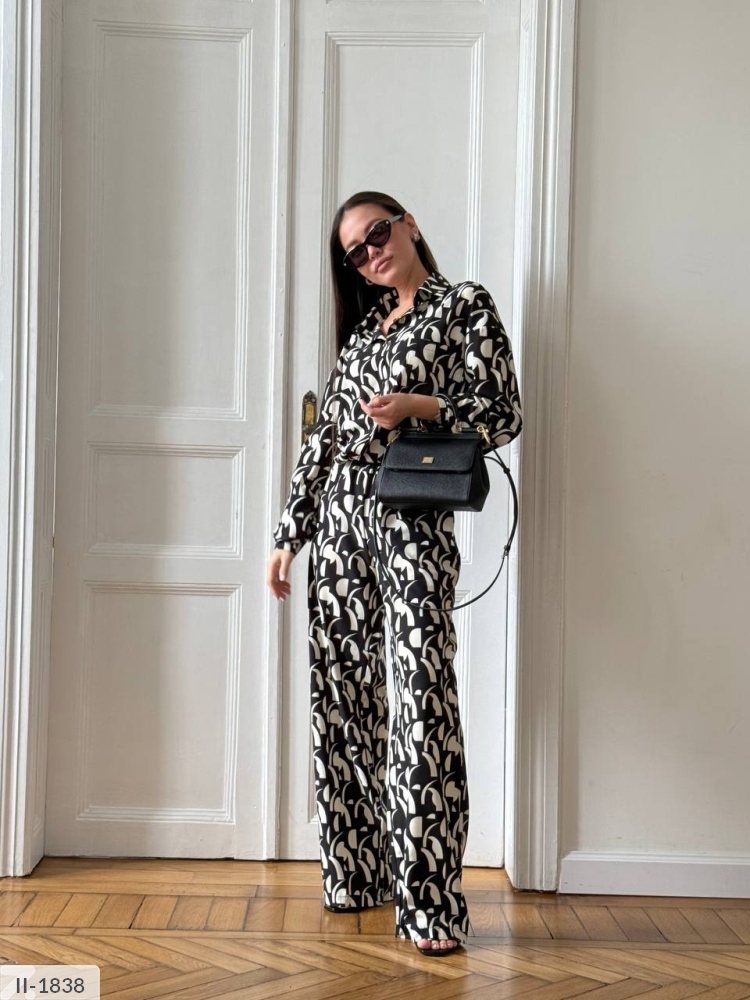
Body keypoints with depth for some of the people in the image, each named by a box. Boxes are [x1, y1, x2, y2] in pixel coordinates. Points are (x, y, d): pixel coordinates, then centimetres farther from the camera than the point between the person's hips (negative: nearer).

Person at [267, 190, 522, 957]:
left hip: (411, 522, -6)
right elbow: (324, 436, 16)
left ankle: (430, 903, -8)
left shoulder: (464, 305, 3)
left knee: (422, 701, -12)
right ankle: (356, 874, 19)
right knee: (342, 697, 6)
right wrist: (289, 534, 13)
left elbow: (504, 412, -5)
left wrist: (416, 406, -18)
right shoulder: (362, 326, 20)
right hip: (337, 519, 6)